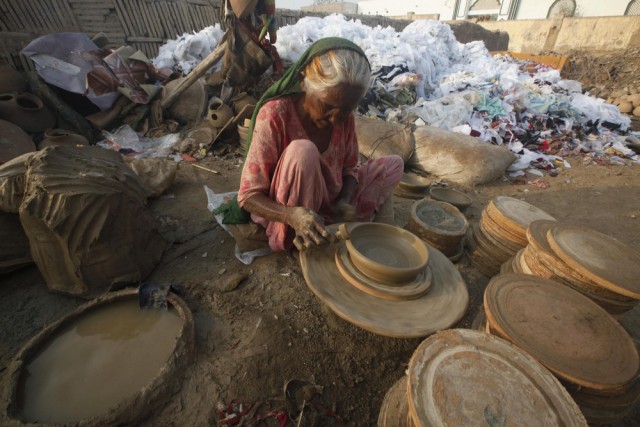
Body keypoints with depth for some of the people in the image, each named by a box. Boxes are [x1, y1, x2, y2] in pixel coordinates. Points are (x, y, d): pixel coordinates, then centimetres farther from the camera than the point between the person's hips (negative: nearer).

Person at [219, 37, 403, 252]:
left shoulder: (344, 116, -8)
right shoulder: (274, 116, -23)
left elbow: (349, 167, 2)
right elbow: (248, 196, -21)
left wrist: (343, 202, -20)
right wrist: (294, 216, -40)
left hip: (327, 204, 6)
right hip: (285, 216, -5)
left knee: (393, 164, 4)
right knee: (302, 152, -34)